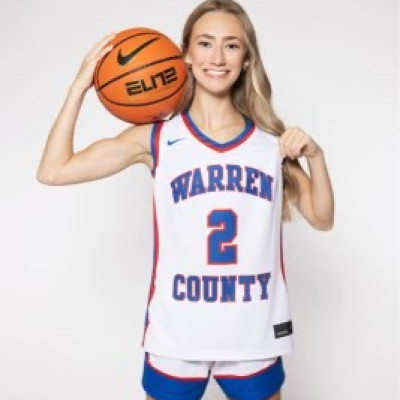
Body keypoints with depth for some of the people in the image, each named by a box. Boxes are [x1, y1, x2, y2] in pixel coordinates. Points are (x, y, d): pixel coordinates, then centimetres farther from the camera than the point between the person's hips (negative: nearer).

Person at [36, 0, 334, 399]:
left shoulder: (272, 139, 1)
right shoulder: (157, 138, -5)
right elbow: (53, 171, -7)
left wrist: (315, 155, -10)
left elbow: (322, 219, 6)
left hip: (255, 338, 2)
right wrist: (80, 87, -10)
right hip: (176, 338, -1)